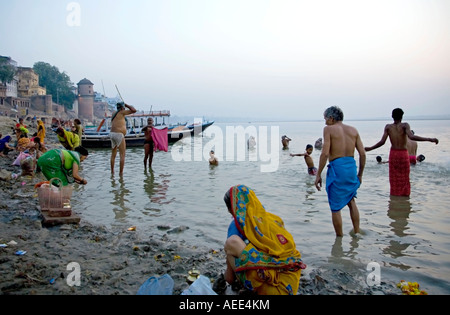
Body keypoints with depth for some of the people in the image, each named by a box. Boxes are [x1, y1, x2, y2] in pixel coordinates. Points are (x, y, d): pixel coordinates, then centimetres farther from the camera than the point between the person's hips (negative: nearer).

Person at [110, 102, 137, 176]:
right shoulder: (121, 112, -4)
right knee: (122, 155, -2)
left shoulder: (114, 115, 21)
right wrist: (127, 105, 6)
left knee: (113, 154, 18)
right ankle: (121, 172, -5)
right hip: (119, 135, -8)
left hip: (112, 134, 8)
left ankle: (112, 171, 25)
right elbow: (134, 110, -4)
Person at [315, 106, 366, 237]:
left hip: (337, 168, -6)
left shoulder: (329, 129, -3)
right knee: (351, 201, 27)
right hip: (351, 167, 6)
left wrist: (318, 174, -8)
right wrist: (360, 174, 18)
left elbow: (325, 153, -13)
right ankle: (357, 232, 33)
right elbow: (362, 153, 8)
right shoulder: (353, 130, 11)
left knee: (335, 207, 6)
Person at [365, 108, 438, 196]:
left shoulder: (388, 127, -3)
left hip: (393, 154, 2)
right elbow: (411, 137, -26)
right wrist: (429, 139, -25)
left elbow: (382, 142, -10)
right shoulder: (405, 125, -9)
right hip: (403, 154, -2)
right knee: (404, 178, 11)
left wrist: (370, 148, 1)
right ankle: (405, 194, 15)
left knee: (394, 178, 11)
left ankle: (395, 194, 15)